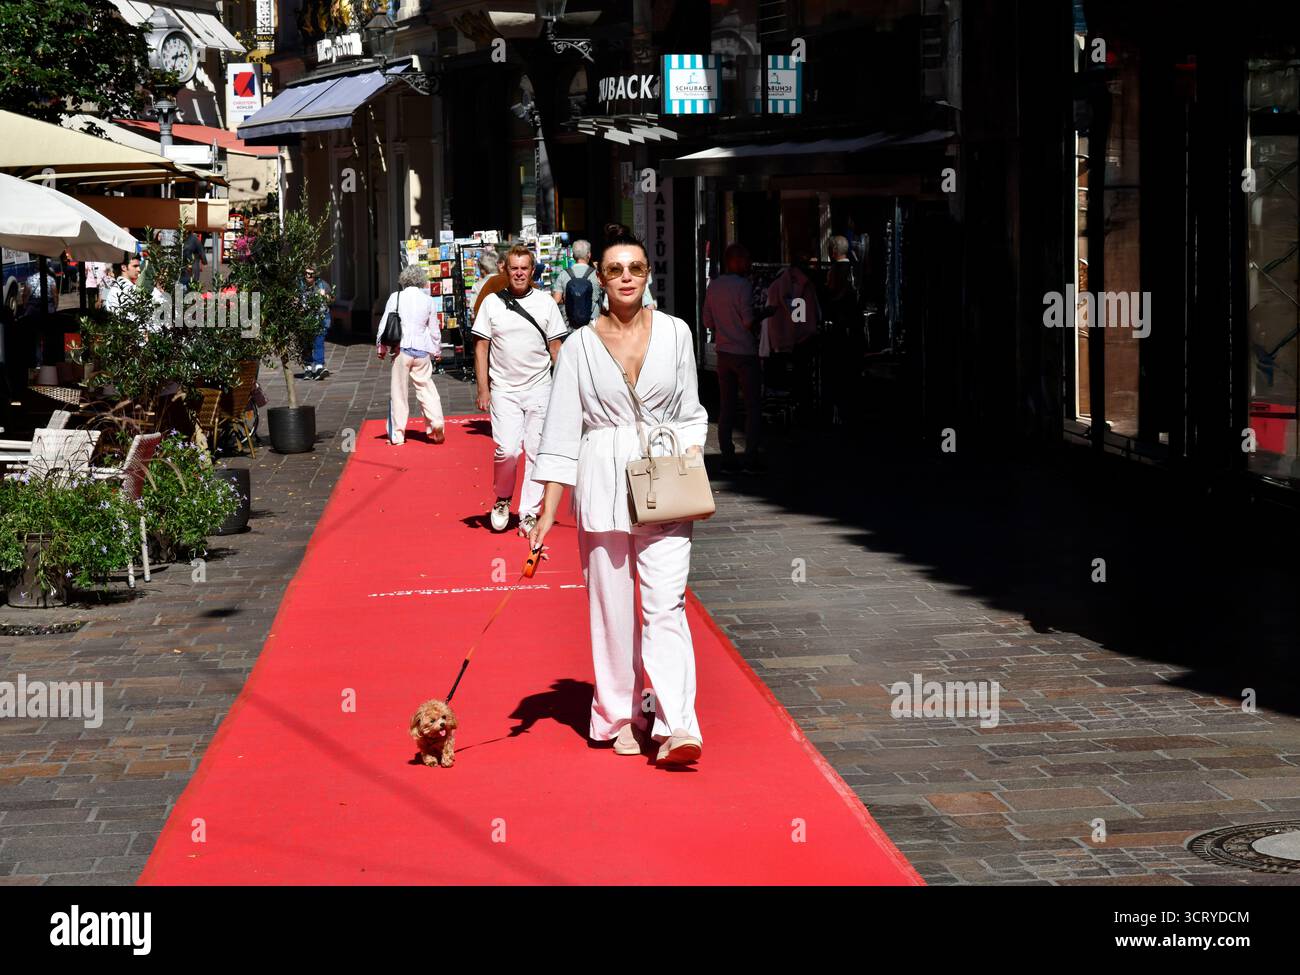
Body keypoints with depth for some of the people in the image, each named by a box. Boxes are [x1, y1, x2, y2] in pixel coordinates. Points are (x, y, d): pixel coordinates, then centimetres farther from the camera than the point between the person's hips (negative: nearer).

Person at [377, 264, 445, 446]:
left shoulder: (396, 297, -1)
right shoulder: (427, 300, 3)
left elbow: (384, 324, 0)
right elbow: (434, 328, 9)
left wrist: (380, 347, 11)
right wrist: (437, 351, 22)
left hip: (402, 349, -1)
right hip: (422, 350, 1)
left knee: (398, 391, 4)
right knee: (426, 388, 9)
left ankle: (397, 434, 5)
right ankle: (437, 425, -4)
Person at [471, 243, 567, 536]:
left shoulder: (545, 302, 5)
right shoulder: (491, 302, 3)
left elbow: (556, 348, 8)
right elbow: (481, 347, 5)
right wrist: (483, 389, -1)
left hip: (539, 388, 1)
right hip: (504, 389, -1)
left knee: (536, 452, -1)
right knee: (507, 450, -13)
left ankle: (529, 513, 7)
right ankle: (502, 500, 13)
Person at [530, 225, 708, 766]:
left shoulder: (675, 333, 5)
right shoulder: (580, 346, 2)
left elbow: (690, 414, 12)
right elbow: (562, 431, 1)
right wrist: (548, 510, -4)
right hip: (603, 482, 0)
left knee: (666, 604, -9)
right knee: (612, 606, 4)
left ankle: (676, 726, -16)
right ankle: (621, 716, 16)